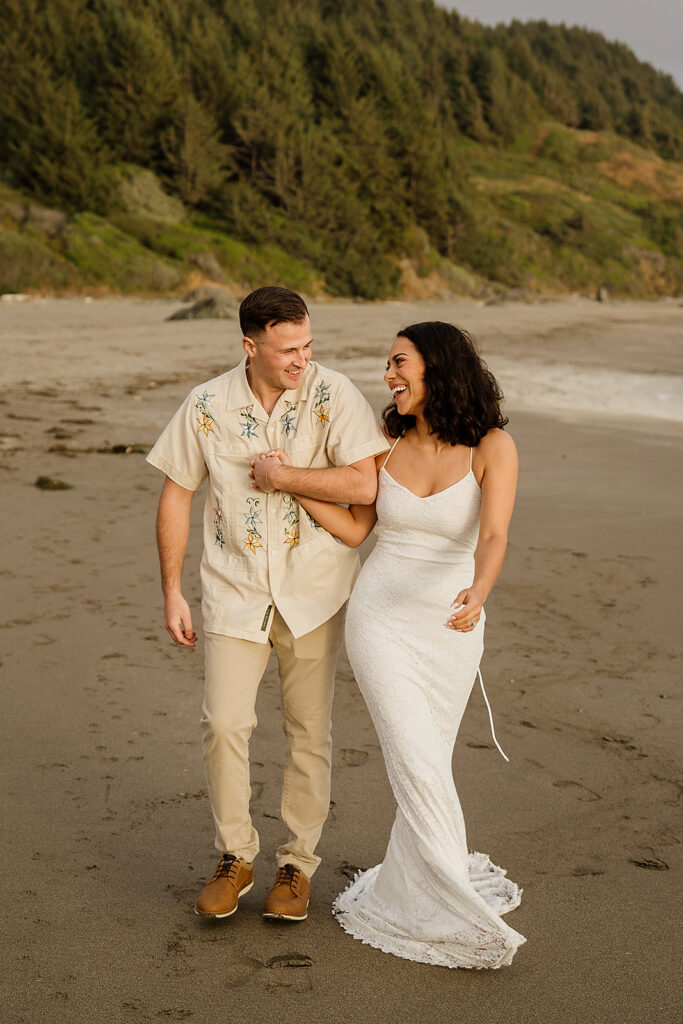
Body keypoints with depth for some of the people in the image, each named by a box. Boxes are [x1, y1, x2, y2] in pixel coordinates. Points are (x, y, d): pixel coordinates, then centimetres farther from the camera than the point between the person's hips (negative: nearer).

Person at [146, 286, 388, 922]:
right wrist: (171, 592, 3)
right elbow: (176, 495, 4)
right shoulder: (207, 405, -4)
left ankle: (297, 864, 24)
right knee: (223, 725, -6)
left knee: (309, 733, 7)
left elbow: (363, 486, -21)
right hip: (234, 590, 1)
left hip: (314, 592, -1)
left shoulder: (335, 397, -10)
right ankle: (235, 857, 16)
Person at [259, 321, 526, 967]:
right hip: (380, 618, 1)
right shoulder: (389, 441, -2)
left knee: (426, 763, 13)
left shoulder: (492, 448, -12)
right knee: (417, 765, -7)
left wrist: (478, 592, -44)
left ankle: (414, 893, 35)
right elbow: (354, 528, 1)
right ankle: (460, 912, 4)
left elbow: (493, 537, -25)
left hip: (451, 628, -1)